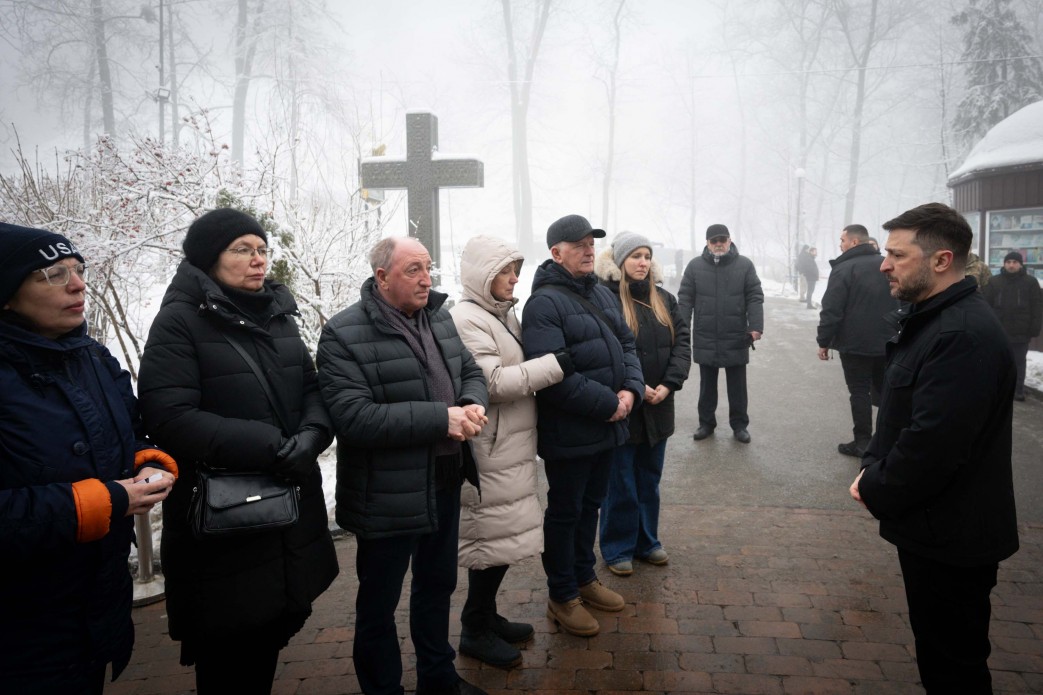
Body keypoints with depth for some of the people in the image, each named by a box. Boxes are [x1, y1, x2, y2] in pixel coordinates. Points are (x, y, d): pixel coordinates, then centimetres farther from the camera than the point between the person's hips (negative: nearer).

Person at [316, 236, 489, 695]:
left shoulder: (438, 317, 6)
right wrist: (441, 418, -26)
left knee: (437, 584, 24)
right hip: (388, 498, -7)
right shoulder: (345, 335, -17)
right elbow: (354, 417, -27)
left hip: (444, 484, 8)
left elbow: (470, 371, 12)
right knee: (379, 604, 12)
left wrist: (473, 404, -12)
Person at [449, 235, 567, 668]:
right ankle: (475, 632, 18)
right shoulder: (467, 319, -16)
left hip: (510, 447, 9)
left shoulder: (503, 313, 13)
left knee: (501, 536, 17)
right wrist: (554, 366, -22)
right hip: (490, 450, -9)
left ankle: (485, 617, 33)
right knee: (495, 539, 1)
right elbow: (491, 382, -24)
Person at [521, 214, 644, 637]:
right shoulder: (544, 303, -17)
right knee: (564, 511, 7)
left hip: (606, 427, 8)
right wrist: (607, 404, -22)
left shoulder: (602, 295, 12)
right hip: (568, 432, -8)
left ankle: (584, 577, 39)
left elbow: (627, 345, 14)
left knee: (591, 505, 21)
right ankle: (562, 597, 22)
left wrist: (630, 389, -6)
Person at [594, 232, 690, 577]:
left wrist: (668, 384, -12)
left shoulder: (664, 299, 8)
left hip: (657, 407, 6)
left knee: (650, 480, 18)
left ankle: (646, 541, 34)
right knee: (620, 484, 6)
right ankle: (617, 549, 22)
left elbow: (682, 342, 2)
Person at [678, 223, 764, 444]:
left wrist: (756, 326, -13)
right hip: (705, 339, 1)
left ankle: (739, 424, 23)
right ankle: (706, 423, 26)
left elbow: (755, 298, -3)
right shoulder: (695, 266, 1)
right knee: (707, 385, 13)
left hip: (736, 338, -1)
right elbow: (685, 299, 0)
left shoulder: (745, 265, -1)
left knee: (737, 387, 10)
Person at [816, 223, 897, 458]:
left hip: (855, 343, -6)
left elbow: (831, 310, -17)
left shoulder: (844, 269, -14)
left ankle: (862, 442, 3)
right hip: (887, 341, 6)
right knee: (884, 390, 18)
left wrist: (824, 342, -9)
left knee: (859, 392, 1)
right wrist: (896, 332, 22)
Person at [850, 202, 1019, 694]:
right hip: (934, 526, 10)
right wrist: (872, 469, 1)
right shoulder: (930, 318, 9)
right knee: (939, 652, 23)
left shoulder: (964, 335, -25)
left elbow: (932, 444, -29)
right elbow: (899, 416, 15)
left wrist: (875, 491, -14)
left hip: (952, 537, -10)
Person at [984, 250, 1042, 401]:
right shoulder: (994, 282, 5)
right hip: (998, 331, 1)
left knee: (1019, 362, 6)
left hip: (1021, 332, -1)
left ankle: (1018, 390, 12)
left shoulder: (1030, 282, 2)